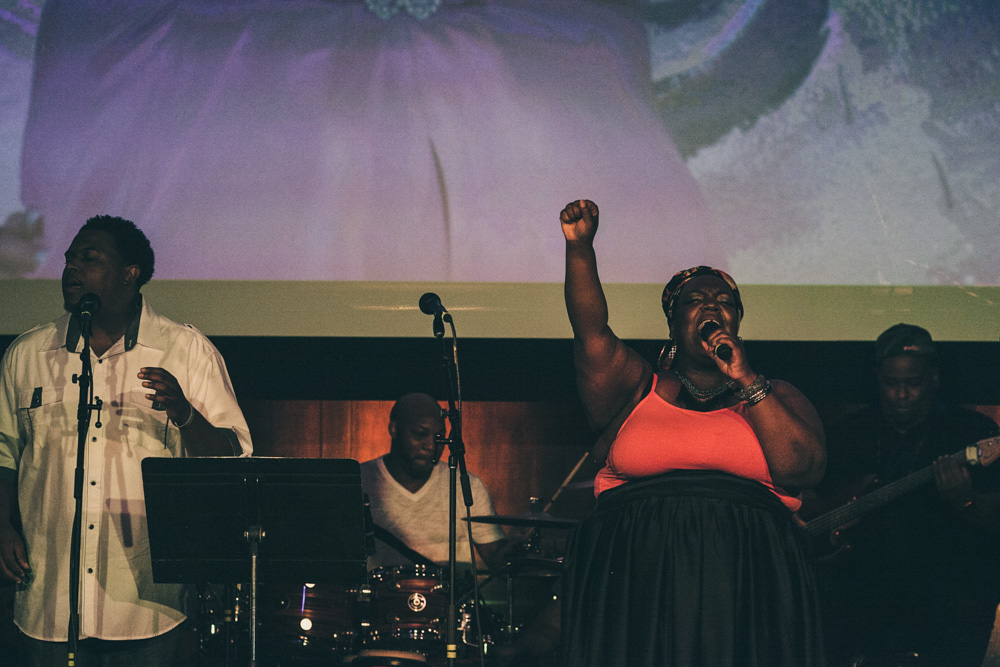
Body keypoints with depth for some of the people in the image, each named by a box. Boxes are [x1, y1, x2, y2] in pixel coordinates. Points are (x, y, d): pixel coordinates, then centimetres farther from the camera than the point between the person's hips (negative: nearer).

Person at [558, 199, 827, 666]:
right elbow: (592, 333, 0)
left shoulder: (775, 397, 18)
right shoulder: (638, 388, 17)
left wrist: (746, 382, -1)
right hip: (633, 577, 0)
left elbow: (803, 470, 1)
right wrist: (579, 247, -14)